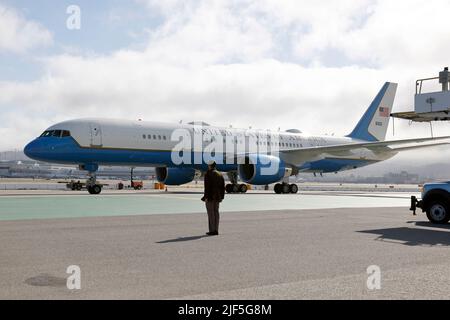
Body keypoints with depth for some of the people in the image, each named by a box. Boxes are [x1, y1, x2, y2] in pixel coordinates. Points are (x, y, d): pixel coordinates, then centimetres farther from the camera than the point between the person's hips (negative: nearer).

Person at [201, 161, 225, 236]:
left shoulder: (208, 174, -9)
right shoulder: (220, 174, 12)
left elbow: (207, 186, -16)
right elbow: (223, 187, 11)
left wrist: (206, 196, -15)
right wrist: (221, 197, 15)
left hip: (210, 196, -7)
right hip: (217, 197, 7)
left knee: (211, 213, -4)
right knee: (216, 212, 9)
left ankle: (212, 230, -4)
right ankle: (216, 230, 10)